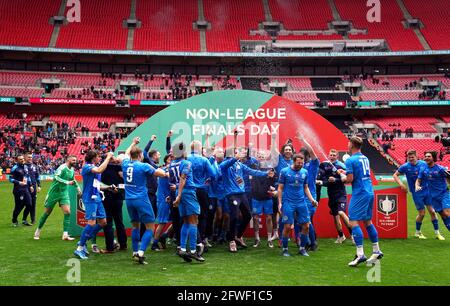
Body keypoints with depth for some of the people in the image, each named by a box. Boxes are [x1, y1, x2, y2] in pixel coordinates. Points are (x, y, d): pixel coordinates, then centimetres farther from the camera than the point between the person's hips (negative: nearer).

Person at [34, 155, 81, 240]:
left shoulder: (72, 170, 6)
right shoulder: (62, 168, -18)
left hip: (64, 193, 6)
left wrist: (77, 186, 20)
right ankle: (38, 231, 25)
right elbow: (56, 177, -35)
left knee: (67, 212, -10)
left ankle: (65, 235, -9)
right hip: (54, 193, -6)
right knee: (47, 213, 5)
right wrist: (67, 182, -42)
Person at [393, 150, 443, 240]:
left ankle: (437, 233, 13)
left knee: (432, 211, 1)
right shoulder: (405, 166, -7)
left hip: (426, 190, 3)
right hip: (416, 193, -2)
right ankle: (418, 232, 22)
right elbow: (395, 175, 0)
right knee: (422, 213, 0)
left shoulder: (423, 164, -1)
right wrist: (401, 184, -14)